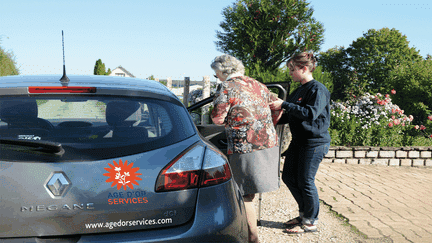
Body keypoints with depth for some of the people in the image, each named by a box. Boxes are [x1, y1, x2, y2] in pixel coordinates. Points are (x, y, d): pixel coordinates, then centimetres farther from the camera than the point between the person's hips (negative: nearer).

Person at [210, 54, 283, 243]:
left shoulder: (226, 88, -7)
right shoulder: (257, 85, 14)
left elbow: (217, 119, -9)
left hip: (245, 147, -7)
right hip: (269, 143, 7)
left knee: (245, 194, 4)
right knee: (249, 189, 20)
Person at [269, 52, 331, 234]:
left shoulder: (318, 89, -13)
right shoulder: (299, 91, 14)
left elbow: (311, 113, -26)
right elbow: (291, 116, 20)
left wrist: (284, 105, -24)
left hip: (314, 142, -9)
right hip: (298, 140, 9)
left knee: (305, 181, -3)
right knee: (289, 177, 12)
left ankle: (310, 222, 14)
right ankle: (304, 213, 28)